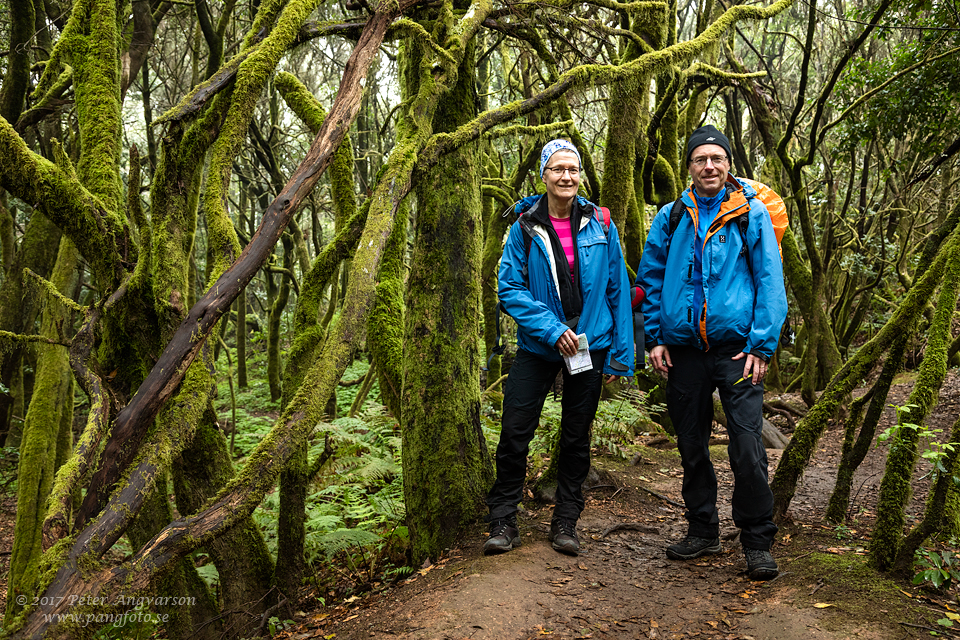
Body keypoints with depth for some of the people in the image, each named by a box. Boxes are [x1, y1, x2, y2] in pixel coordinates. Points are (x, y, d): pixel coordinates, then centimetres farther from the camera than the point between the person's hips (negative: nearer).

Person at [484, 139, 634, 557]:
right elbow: (510, 288, -7)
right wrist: (551, 329, -17)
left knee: (576, 437, 10)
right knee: (514, 434, -2)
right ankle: (503, 522, 14)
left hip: (590, 345, 1)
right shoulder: (525, 228, -3)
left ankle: (566, 523, 25)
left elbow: (618, 289, 2)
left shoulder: (600, 225, 0)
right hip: (538, 347, -1)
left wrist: (622, 350, -1)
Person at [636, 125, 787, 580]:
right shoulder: (670, 218, 10)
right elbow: (650, 279, 13)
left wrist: (762, 345, -9)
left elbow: (770, 282, -1)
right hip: (683, 350, 3)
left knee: (747, 448, -6)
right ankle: (702, 531, 28)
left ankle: (758, 543, 10)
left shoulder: (751, 213, 2)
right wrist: (655, 337, 4)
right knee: (691, 447, 12)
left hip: (736, 347, -3)